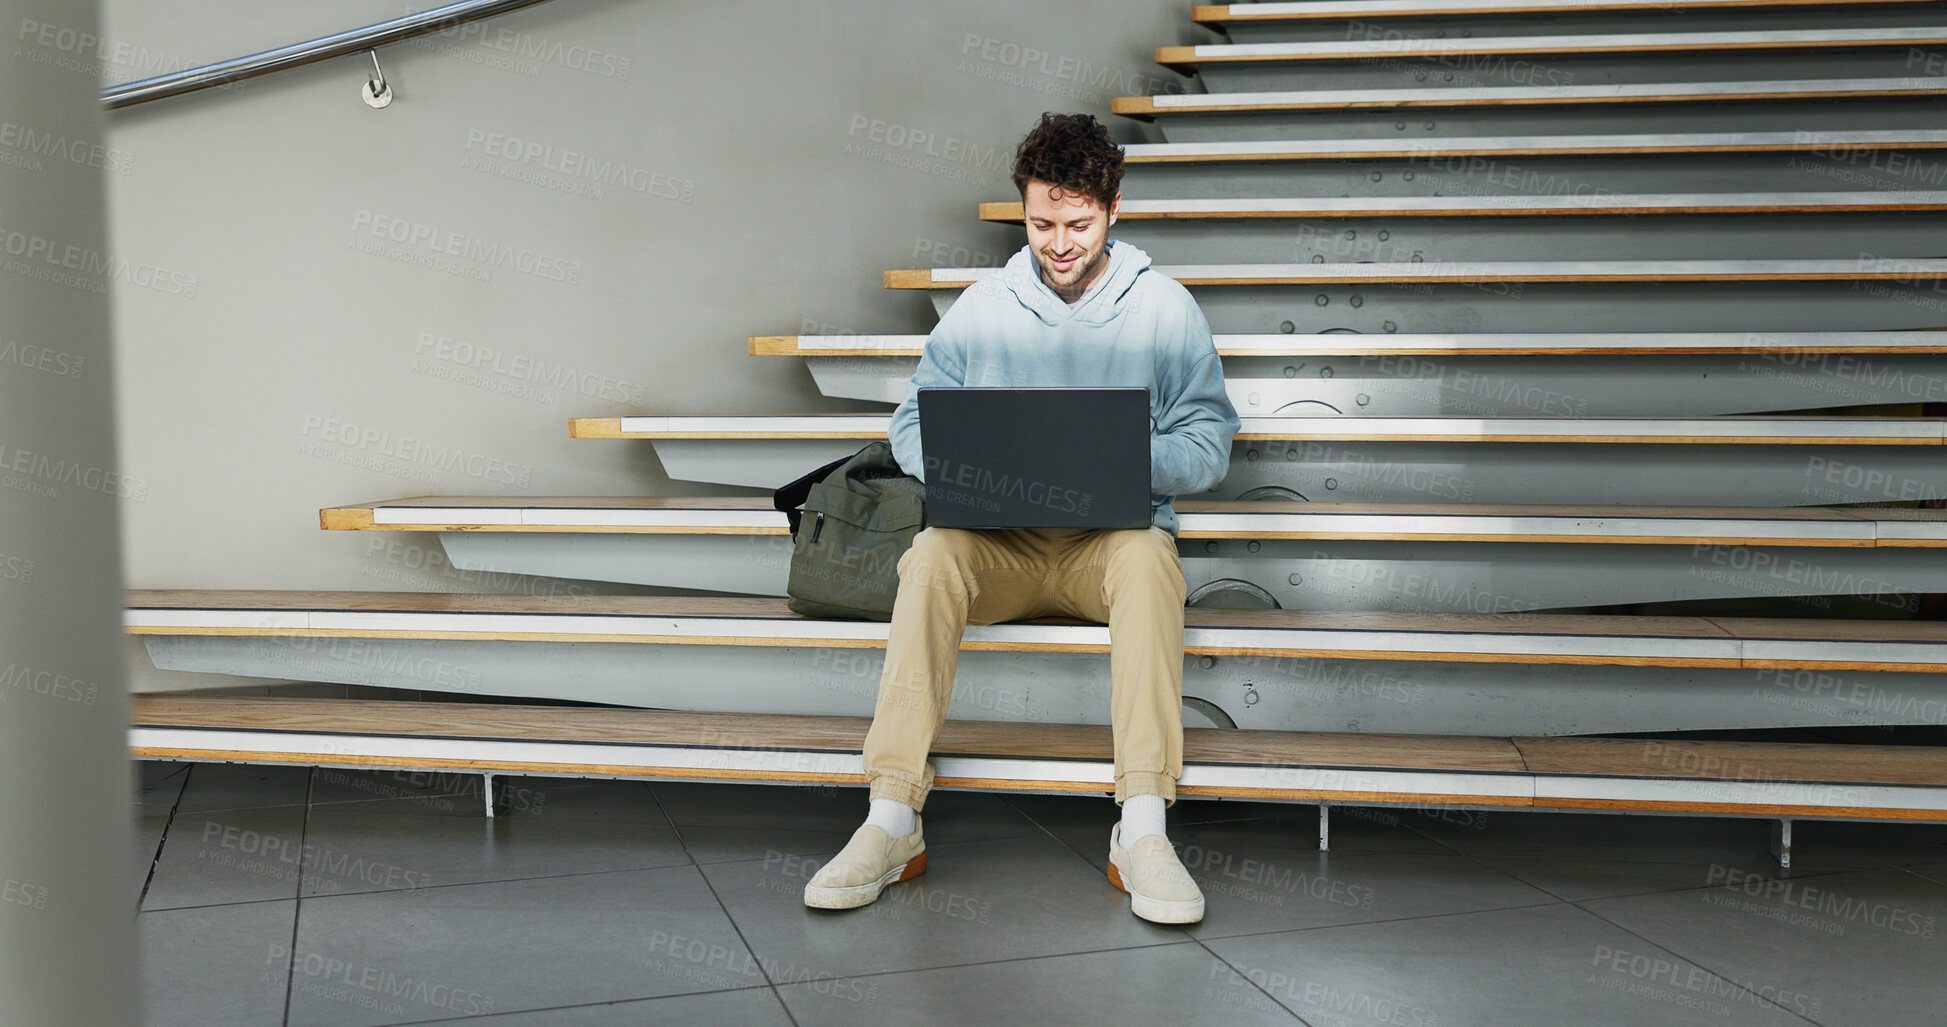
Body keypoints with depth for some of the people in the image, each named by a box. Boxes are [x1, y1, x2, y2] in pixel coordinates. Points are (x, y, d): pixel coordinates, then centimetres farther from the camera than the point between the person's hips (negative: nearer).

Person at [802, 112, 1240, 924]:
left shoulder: (1165, 309, 6)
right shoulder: (979, 310, 9)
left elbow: (1208, 441, 3)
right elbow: (913, 424, 10)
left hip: (1115, 535, -1)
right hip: (1001, 544, 1)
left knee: (1148, 554, -36)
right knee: (934, 553, -31)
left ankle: (1142, 830, -37)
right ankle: (891, 820, -32)